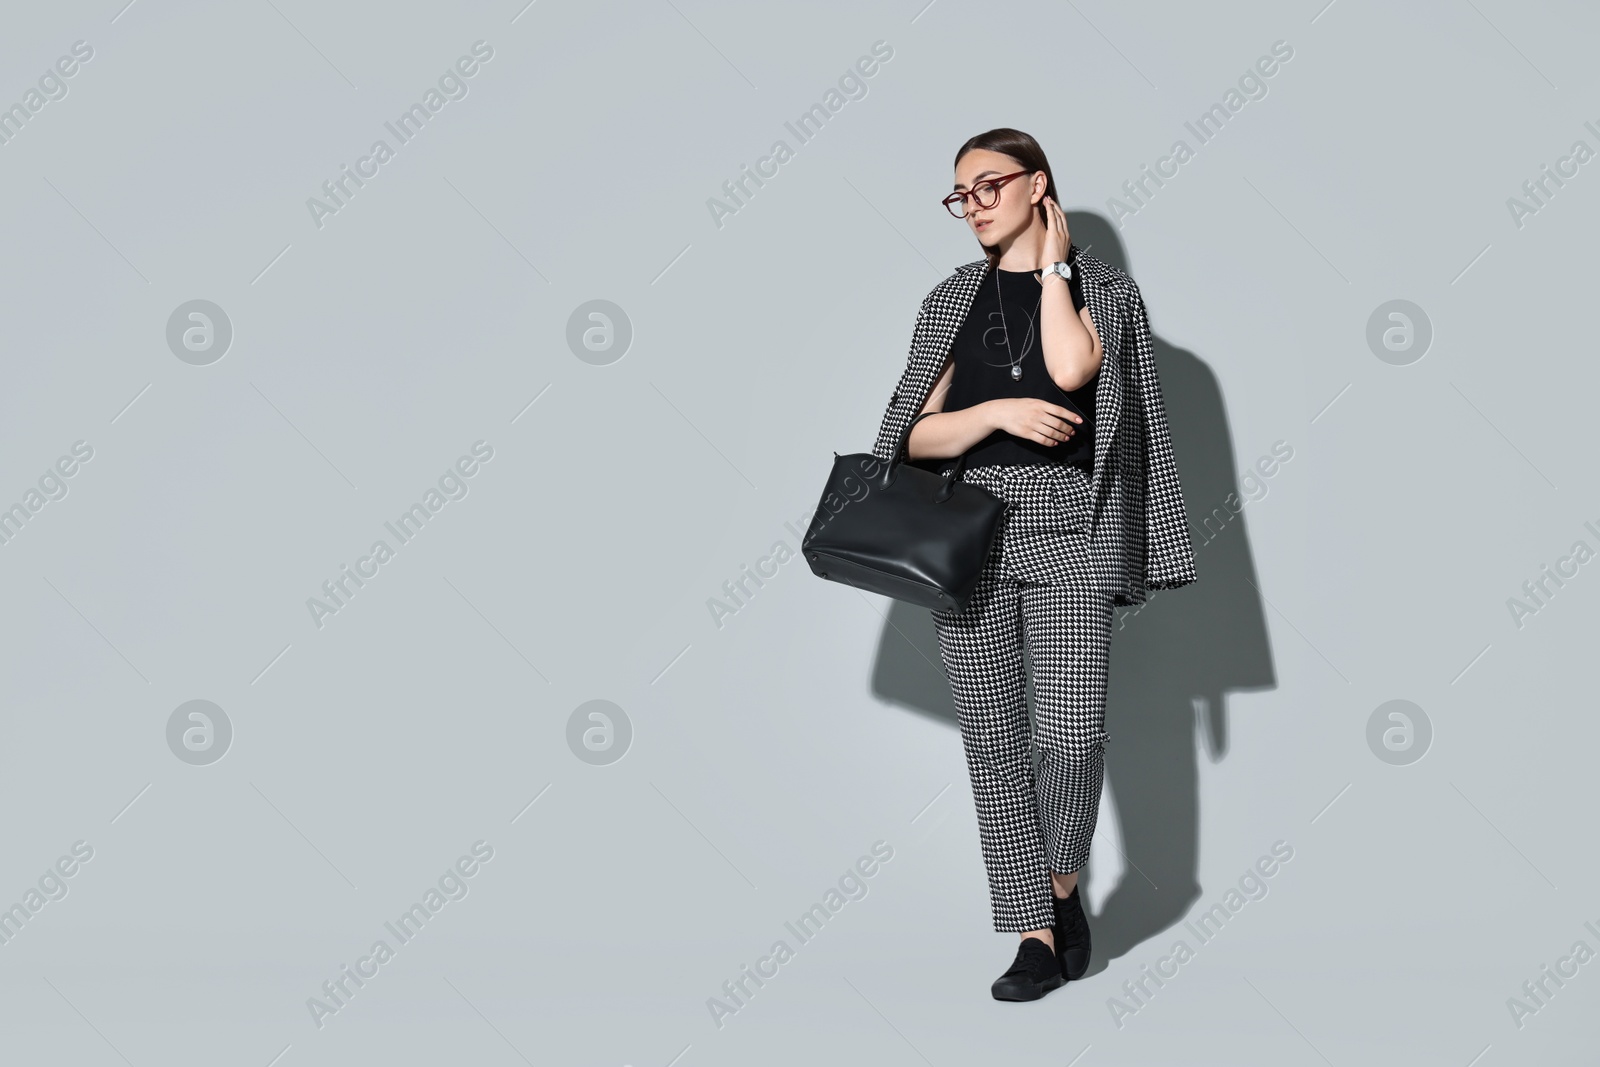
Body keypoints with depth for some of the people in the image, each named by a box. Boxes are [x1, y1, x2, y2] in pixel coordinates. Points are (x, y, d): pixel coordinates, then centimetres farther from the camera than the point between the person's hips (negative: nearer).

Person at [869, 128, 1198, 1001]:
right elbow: (917, 437, 7)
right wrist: (998, 412, -10)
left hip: (1067, 529, -2)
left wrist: (1051, 261, -2)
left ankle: (1061, 884, 12)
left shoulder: (1104, 290, 9)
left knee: (1072, 732, -15)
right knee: (992, 735, -1)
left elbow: (1070, 368, -14)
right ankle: (1038, 935, 7)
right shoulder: (953, 300, 14)